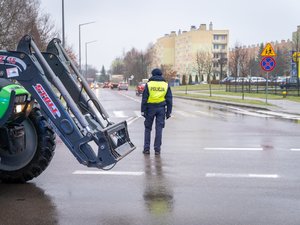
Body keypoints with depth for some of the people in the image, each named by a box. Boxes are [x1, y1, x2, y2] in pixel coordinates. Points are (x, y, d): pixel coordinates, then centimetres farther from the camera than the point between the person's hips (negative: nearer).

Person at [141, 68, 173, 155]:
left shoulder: (148, 84, 1)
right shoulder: (166, 85, 6)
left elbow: (144, 99, -2)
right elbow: (169, 99, 6)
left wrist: (143, 110, 1)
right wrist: (168, 112, 10)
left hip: (150, 108, -1)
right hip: (161, 108, 1)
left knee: (148, 128, 9)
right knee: (159, 129, 4)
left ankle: (146, 148, 7)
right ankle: (157, 149, 3)